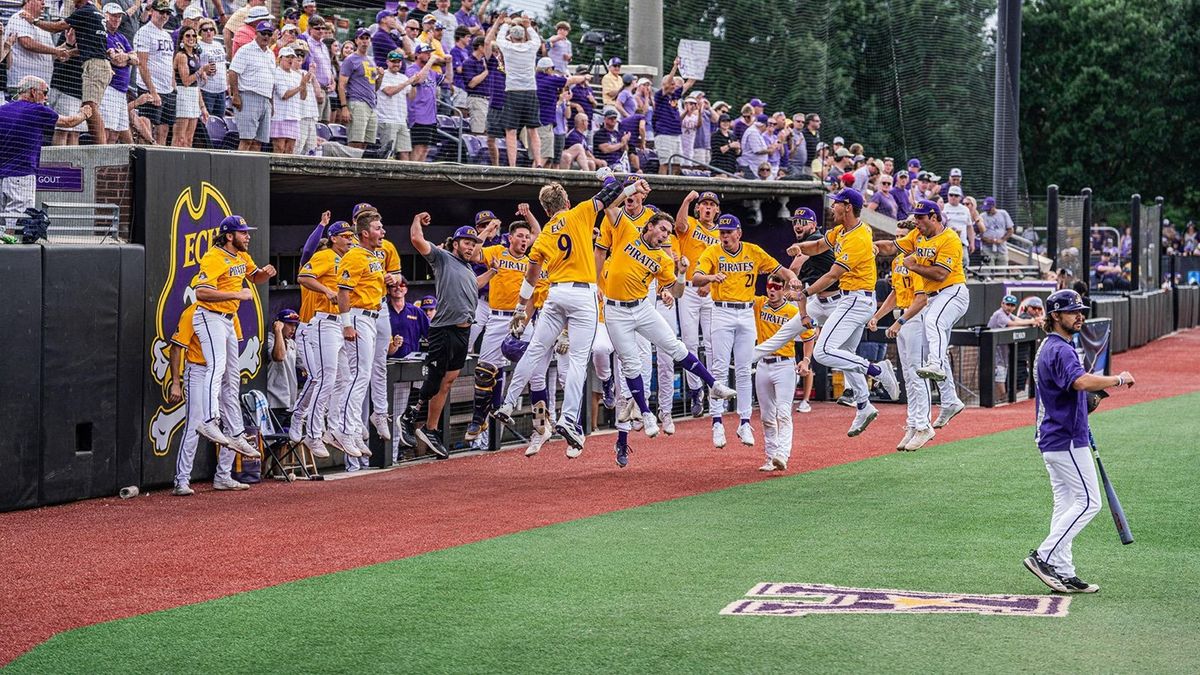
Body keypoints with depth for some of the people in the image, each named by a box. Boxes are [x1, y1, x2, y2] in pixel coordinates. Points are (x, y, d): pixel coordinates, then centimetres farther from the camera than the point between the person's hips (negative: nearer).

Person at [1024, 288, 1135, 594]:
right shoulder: (1060, 350, -18)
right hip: (1067, 440, -10)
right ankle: (1044, 556, -9)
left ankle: (1063, 573, 10)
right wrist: (1119, 379, -23)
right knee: (1088, 502, -6)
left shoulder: (1049, 347, 16)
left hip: (1052, 439, 10)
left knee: (1066, 504, 10)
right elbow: (1082, 381, -36)